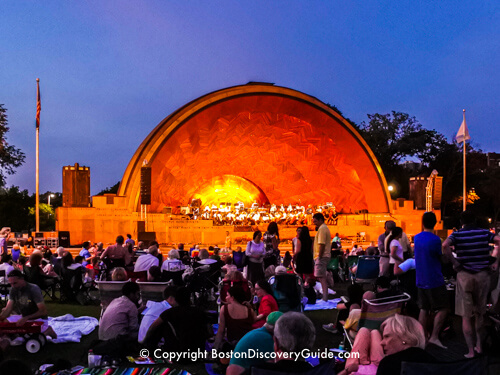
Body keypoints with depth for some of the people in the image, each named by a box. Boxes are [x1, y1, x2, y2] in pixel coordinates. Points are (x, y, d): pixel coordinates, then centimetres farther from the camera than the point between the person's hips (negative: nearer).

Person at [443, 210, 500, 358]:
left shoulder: (457, 234, -2)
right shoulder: (484, 233, 4)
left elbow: (445, 245, -22)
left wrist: (454, 262, -12)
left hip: (464, 275, -2)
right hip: (483, 275, 2)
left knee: (466, 316, 5)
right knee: (480, 313, 19)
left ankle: (471, 350, 6)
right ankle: (479, 345, 27)